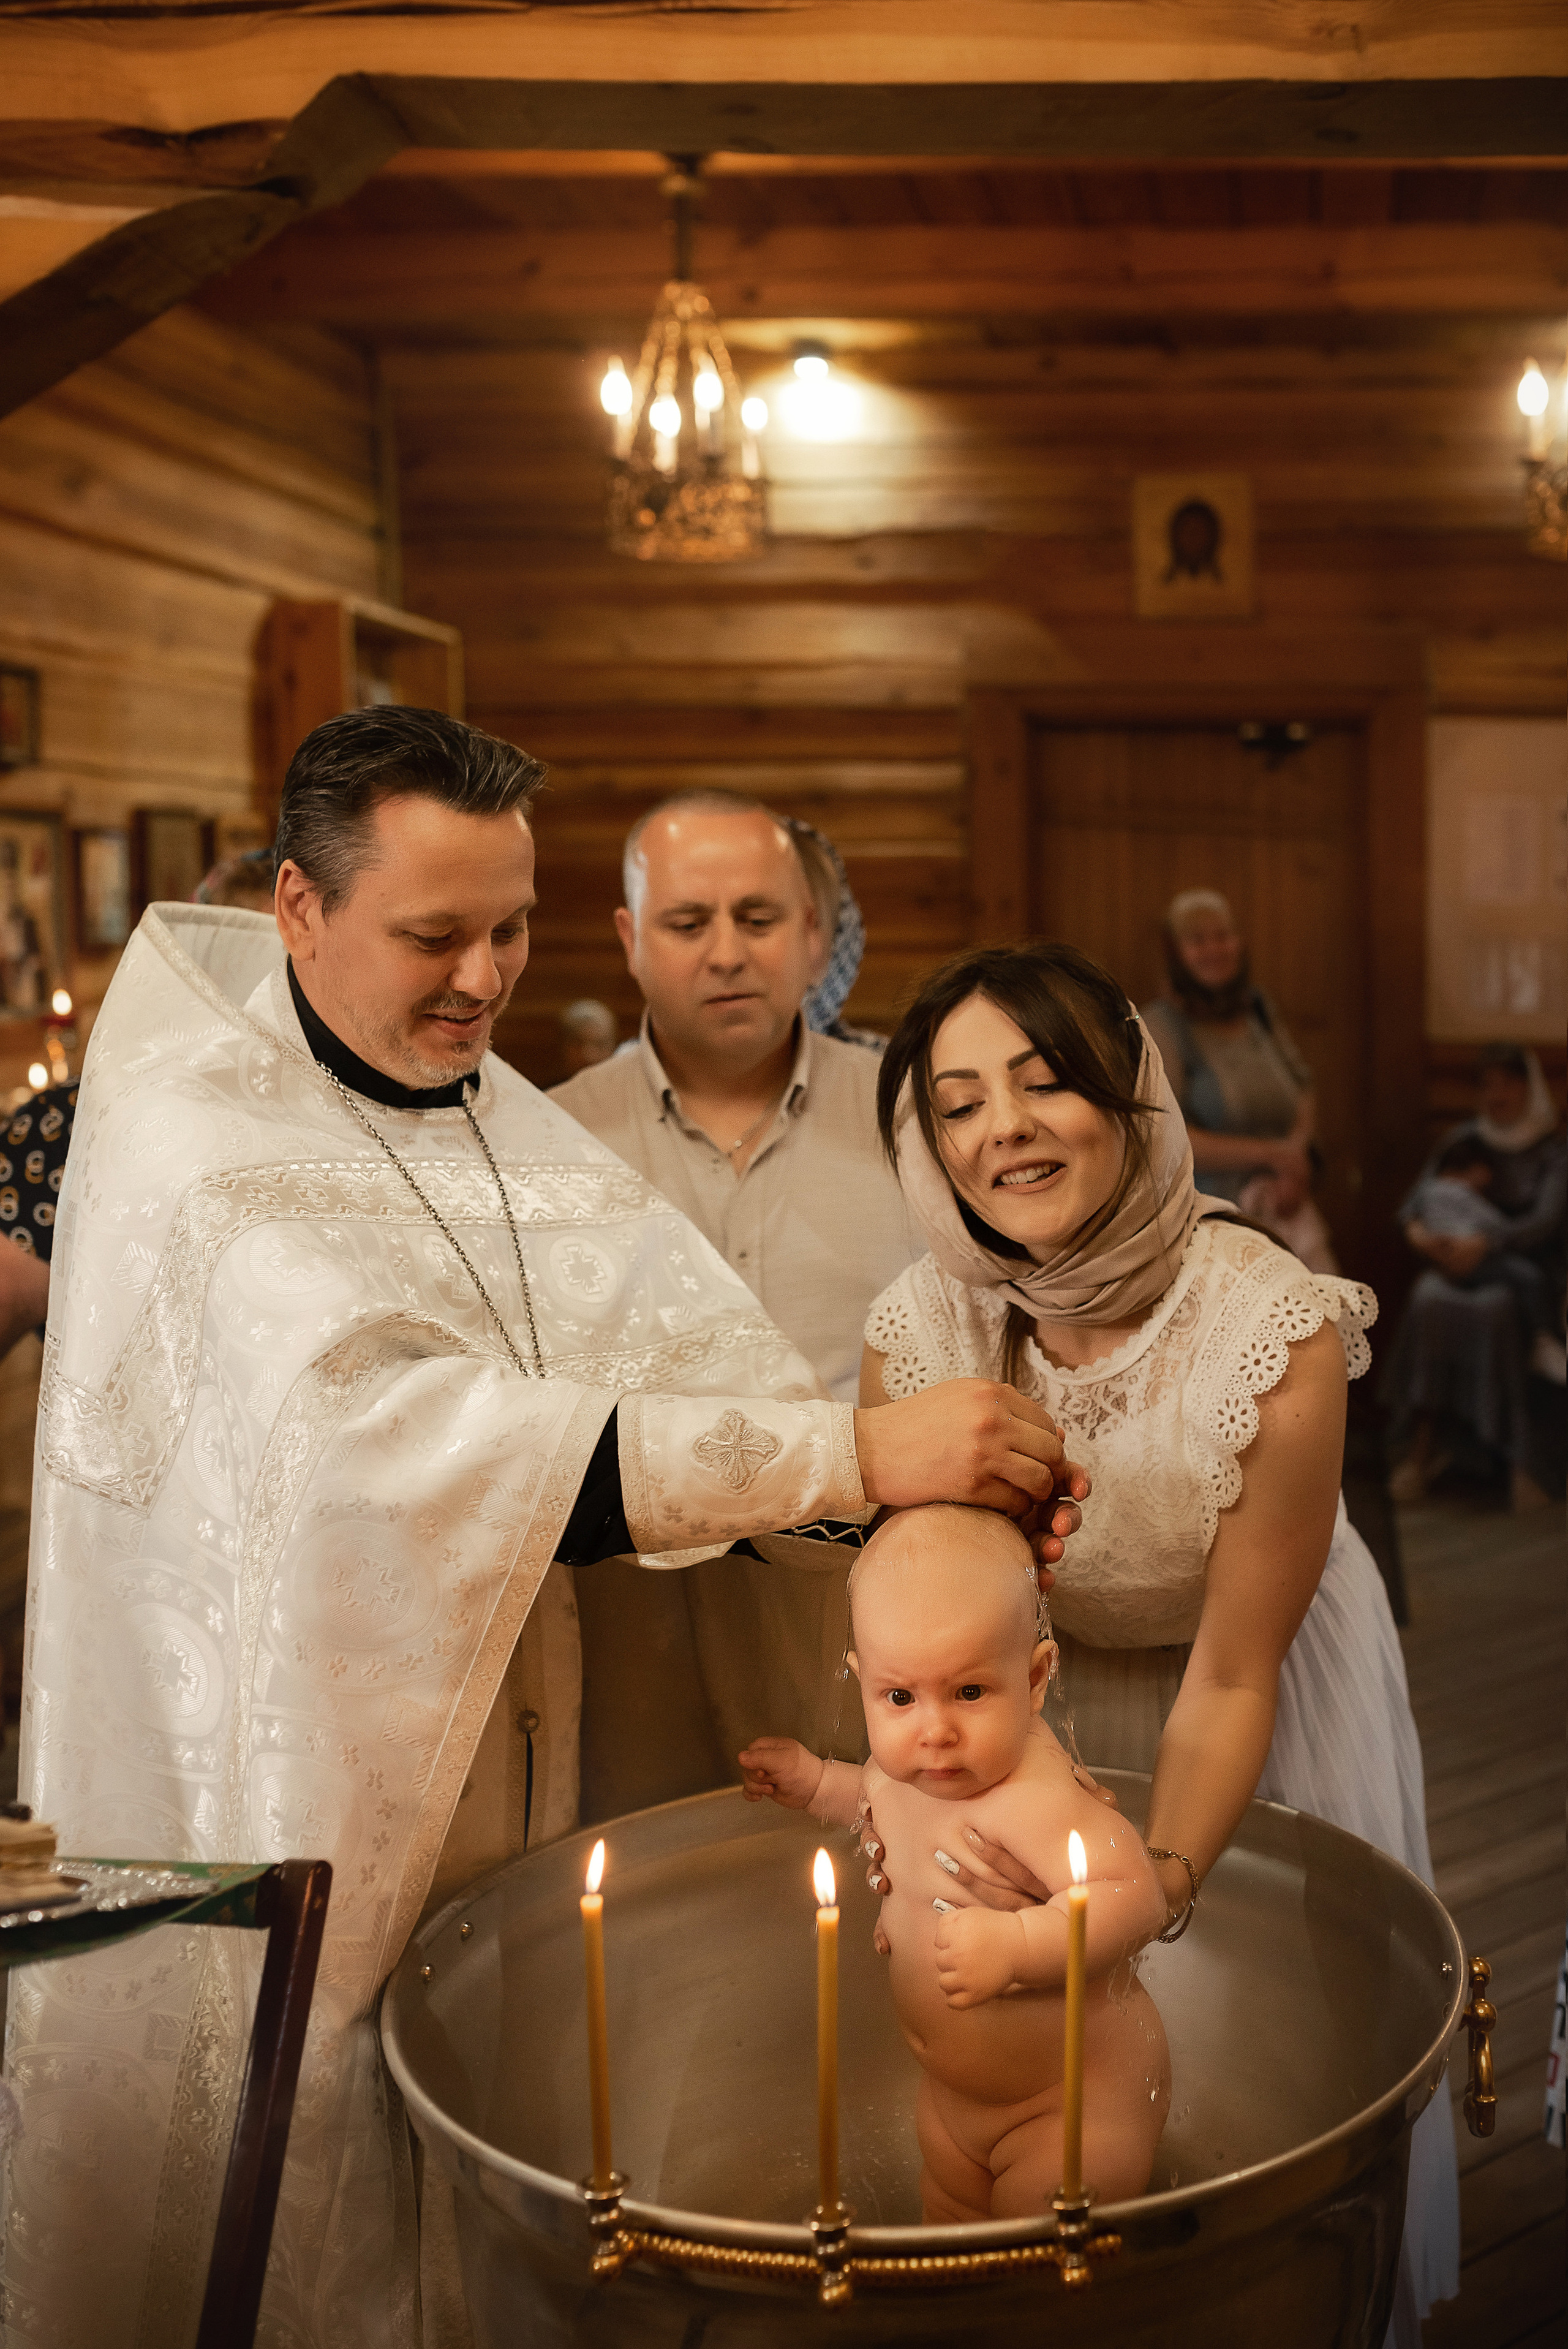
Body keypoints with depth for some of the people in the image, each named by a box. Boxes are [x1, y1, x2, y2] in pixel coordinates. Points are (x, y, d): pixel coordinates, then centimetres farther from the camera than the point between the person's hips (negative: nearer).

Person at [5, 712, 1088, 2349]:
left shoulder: (523, 1133, 6)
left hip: (491, 1778, 6)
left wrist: (949, 1498, -25)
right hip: (267, 1797, -6)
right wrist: (859, 1454, -36)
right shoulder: (196, 1137, -18)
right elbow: (389, 1427, -33)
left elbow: (708, 1364, -5)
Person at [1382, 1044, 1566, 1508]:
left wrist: (1484, 1244, -29)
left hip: (1523, 1266, -3)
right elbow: (1417, 1199, 4)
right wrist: (1418, 1231, -20)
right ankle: (1423, 1442, -31)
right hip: (1460, 1260, 3)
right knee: (1430, 1298, -32)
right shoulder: (1464, 1139, 13)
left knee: (1495, 1307, -38)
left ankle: (1522, 1458, -33)